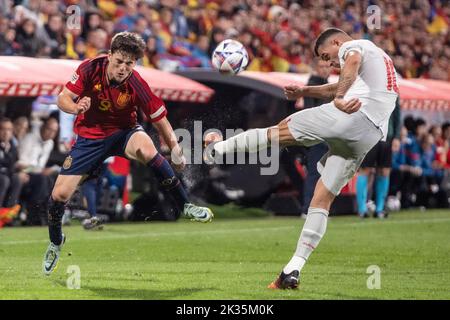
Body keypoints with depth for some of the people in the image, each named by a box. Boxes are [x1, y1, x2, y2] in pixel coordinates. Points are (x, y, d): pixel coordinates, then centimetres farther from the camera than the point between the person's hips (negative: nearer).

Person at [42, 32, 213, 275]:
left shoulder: (137, 86, -23)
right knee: (60, 194, -7)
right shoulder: (90, 69, -19)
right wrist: (76, 107, -36)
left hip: (123, 132, -2)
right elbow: (63, 98, -14)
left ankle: (185, 206, -24)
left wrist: (175, 151, -20)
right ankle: (55, 242, 26)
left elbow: (160, 120, -14)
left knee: (146, 148, -38)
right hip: (90, 136, 2)